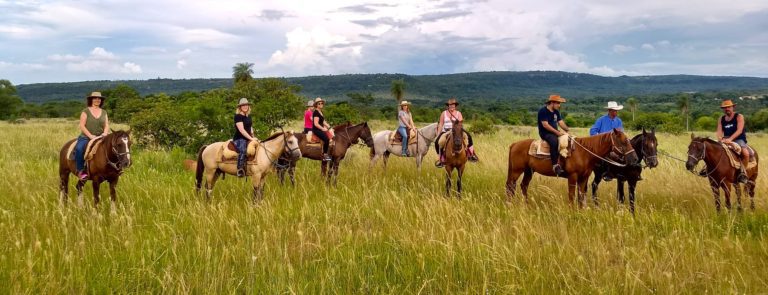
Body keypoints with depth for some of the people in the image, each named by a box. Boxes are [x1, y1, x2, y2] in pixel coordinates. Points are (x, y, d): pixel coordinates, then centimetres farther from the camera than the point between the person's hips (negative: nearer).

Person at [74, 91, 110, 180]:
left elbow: (107, 126, 10)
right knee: (79, 149, -33)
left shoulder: (104, 112, 15)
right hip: (86, 137, -4)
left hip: (100, 138, 4)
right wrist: (90, 135, -17)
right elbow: (82, 125, -5)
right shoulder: (86, 111, 2)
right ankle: (80, 170, -25)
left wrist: (105, 133, -11)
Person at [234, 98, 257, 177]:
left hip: (248, 139, 9)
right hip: (239, 139, -9)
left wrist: (253, 137, 9)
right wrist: (251, 138, -18)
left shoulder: (248, 116, 15)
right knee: (243, 150, -36)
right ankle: (240, 170, -38)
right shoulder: (238, 116, -10)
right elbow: (241, 130, -17)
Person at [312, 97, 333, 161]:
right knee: (326, 139, -27)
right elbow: (316, 124, -19)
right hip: (316, 130, -10)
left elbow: (323, 121, 21)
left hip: (321, 129, 10)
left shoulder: (321, 112, 17)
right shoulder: (316, 112, -13)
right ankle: (324, 154, -22)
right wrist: (322, 128, -18)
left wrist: (329, 127, 8)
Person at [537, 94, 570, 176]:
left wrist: (567, 129, -9)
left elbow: (561, 122, 12)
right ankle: (555, 166, -40)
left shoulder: (556, 112, 15)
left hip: (555, 133, 9)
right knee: (554, 141, -37)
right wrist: (557, 132, -24)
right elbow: (545, 125, -19)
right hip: (545, 133, -9)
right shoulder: (543, 111, -11)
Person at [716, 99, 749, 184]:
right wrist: (720, 139, -23)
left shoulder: (739, 117, -3)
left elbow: (739, 130, -16)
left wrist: (730, 139, -31)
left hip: (739, 140, -5)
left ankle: (743, 171, -15)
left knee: (745, 153, -33)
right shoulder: (721, 119, 11)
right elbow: (719, 131, 0)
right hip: (726, 141, 5)